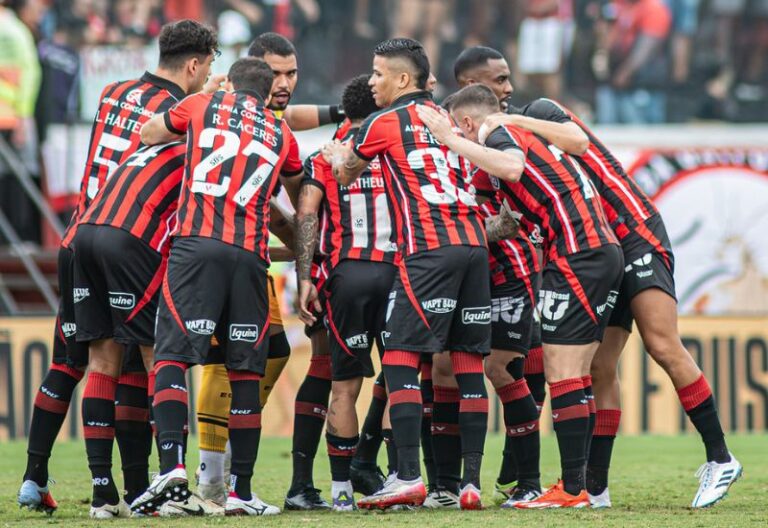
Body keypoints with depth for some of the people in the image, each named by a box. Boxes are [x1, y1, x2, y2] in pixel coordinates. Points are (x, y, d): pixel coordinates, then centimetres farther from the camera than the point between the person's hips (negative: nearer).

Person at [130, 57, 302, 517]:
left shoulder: (202, 105, 15)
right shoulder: (282, 133, 21)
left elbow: (148, 134, 31)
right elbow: (297, 179, 39)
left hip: (196, 244, -2)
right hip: (250, 255, 2)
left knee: (171, 356, -5)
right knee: (246, 371, 8)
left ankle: (173, 465, -25)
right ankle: (241, 490, 8)